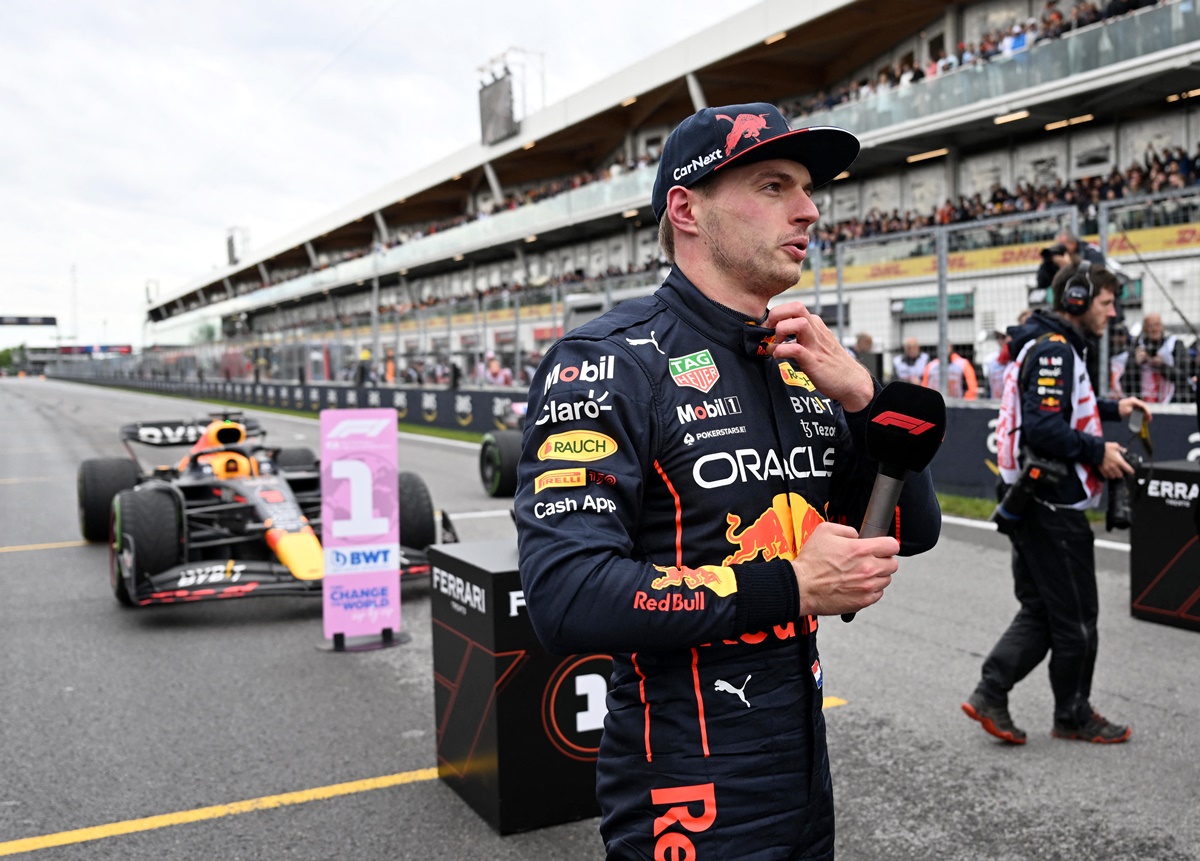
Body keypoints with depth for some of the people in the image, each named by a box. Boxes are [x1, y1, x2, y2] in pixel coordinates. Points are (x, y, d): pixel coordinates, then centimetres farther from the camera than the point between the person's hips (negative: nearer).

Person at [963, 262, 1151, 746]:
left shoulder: (1052, 348, 15)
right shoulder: (1055, 351, -18)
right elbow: (1043, 429, -27)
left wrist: (1110, 408, 17)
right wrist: (1098, 451, -17)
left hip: (1032, 502, 10)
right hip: (1054, 506, -10)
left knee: (1040, 611, 15)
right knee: (1076, 616, 6)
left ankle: (990, 695, 11)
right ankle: (1073, 715, 21)